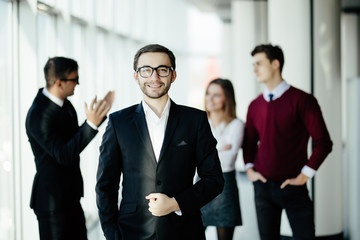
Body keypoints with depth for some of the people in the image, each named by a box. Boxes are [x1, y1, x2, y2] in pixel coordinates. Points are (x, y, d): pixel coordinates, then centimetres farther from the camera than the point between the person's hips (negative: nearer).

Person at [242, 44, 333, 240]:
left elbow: (323, 142, -10)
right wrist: (249, 169, 5)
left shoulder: (301, 100, -8)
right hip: (262, 186, 4)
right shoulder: (255, 106, 8)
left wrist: (304, 175, -10)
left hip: (292, 186, -4)